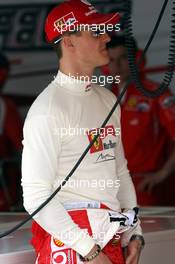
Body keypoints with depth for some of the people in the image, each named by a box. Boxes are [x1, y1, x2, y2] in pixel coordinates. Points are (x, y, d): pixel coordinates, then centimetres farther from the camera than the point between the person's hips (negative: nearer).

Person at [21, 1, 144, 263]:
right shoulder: (48, 109, -12)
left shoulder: (107, 99, 14)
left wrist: (133, 233, 12)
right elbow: (35, 197, -17)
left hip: (112, 239, 7)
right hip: (68, 243, -7)